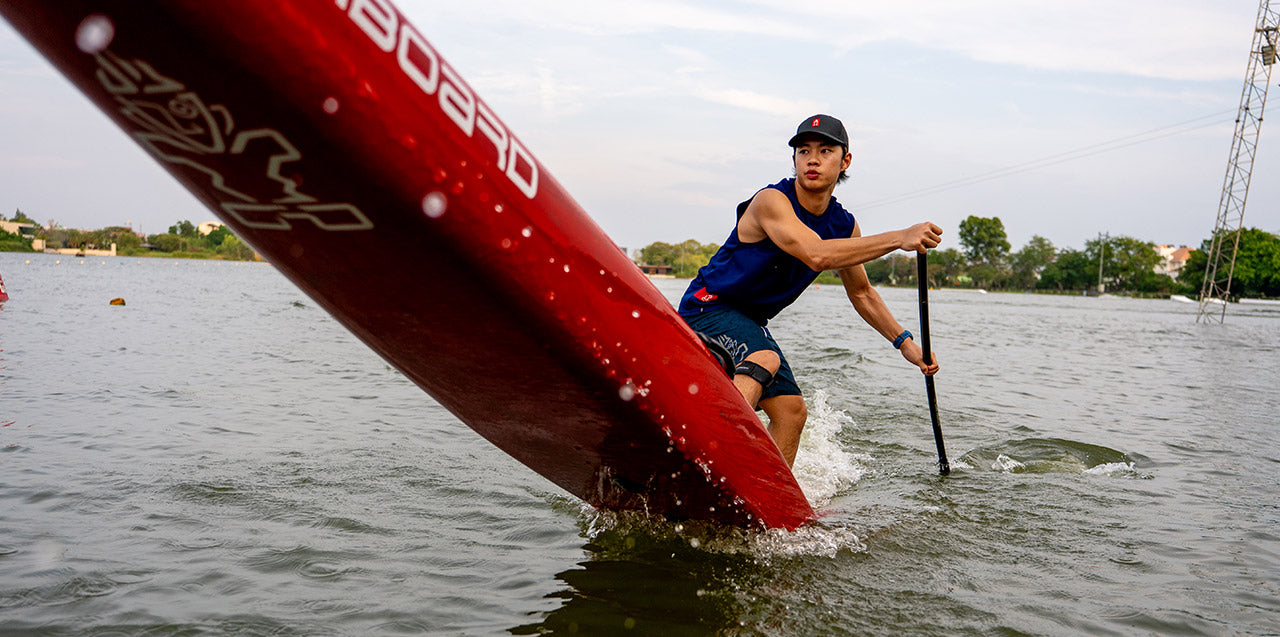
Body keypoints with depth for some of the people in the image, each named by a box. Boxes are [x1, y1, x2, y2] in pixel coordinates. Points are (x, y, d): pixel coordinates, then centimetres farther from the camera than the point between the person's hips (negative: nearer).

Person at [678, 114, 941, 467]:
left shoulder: (844, 225, 0)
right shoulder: (772, 201, -23)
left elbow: (861, 292, 13)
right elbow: (816, 255, -39)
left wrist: (904, 342, 4)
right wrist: (898, 239, -42)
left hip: (749, 324, 8)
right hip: (709, 307, -8)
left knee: (792, 411, 6)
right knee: (766, 360, -35)